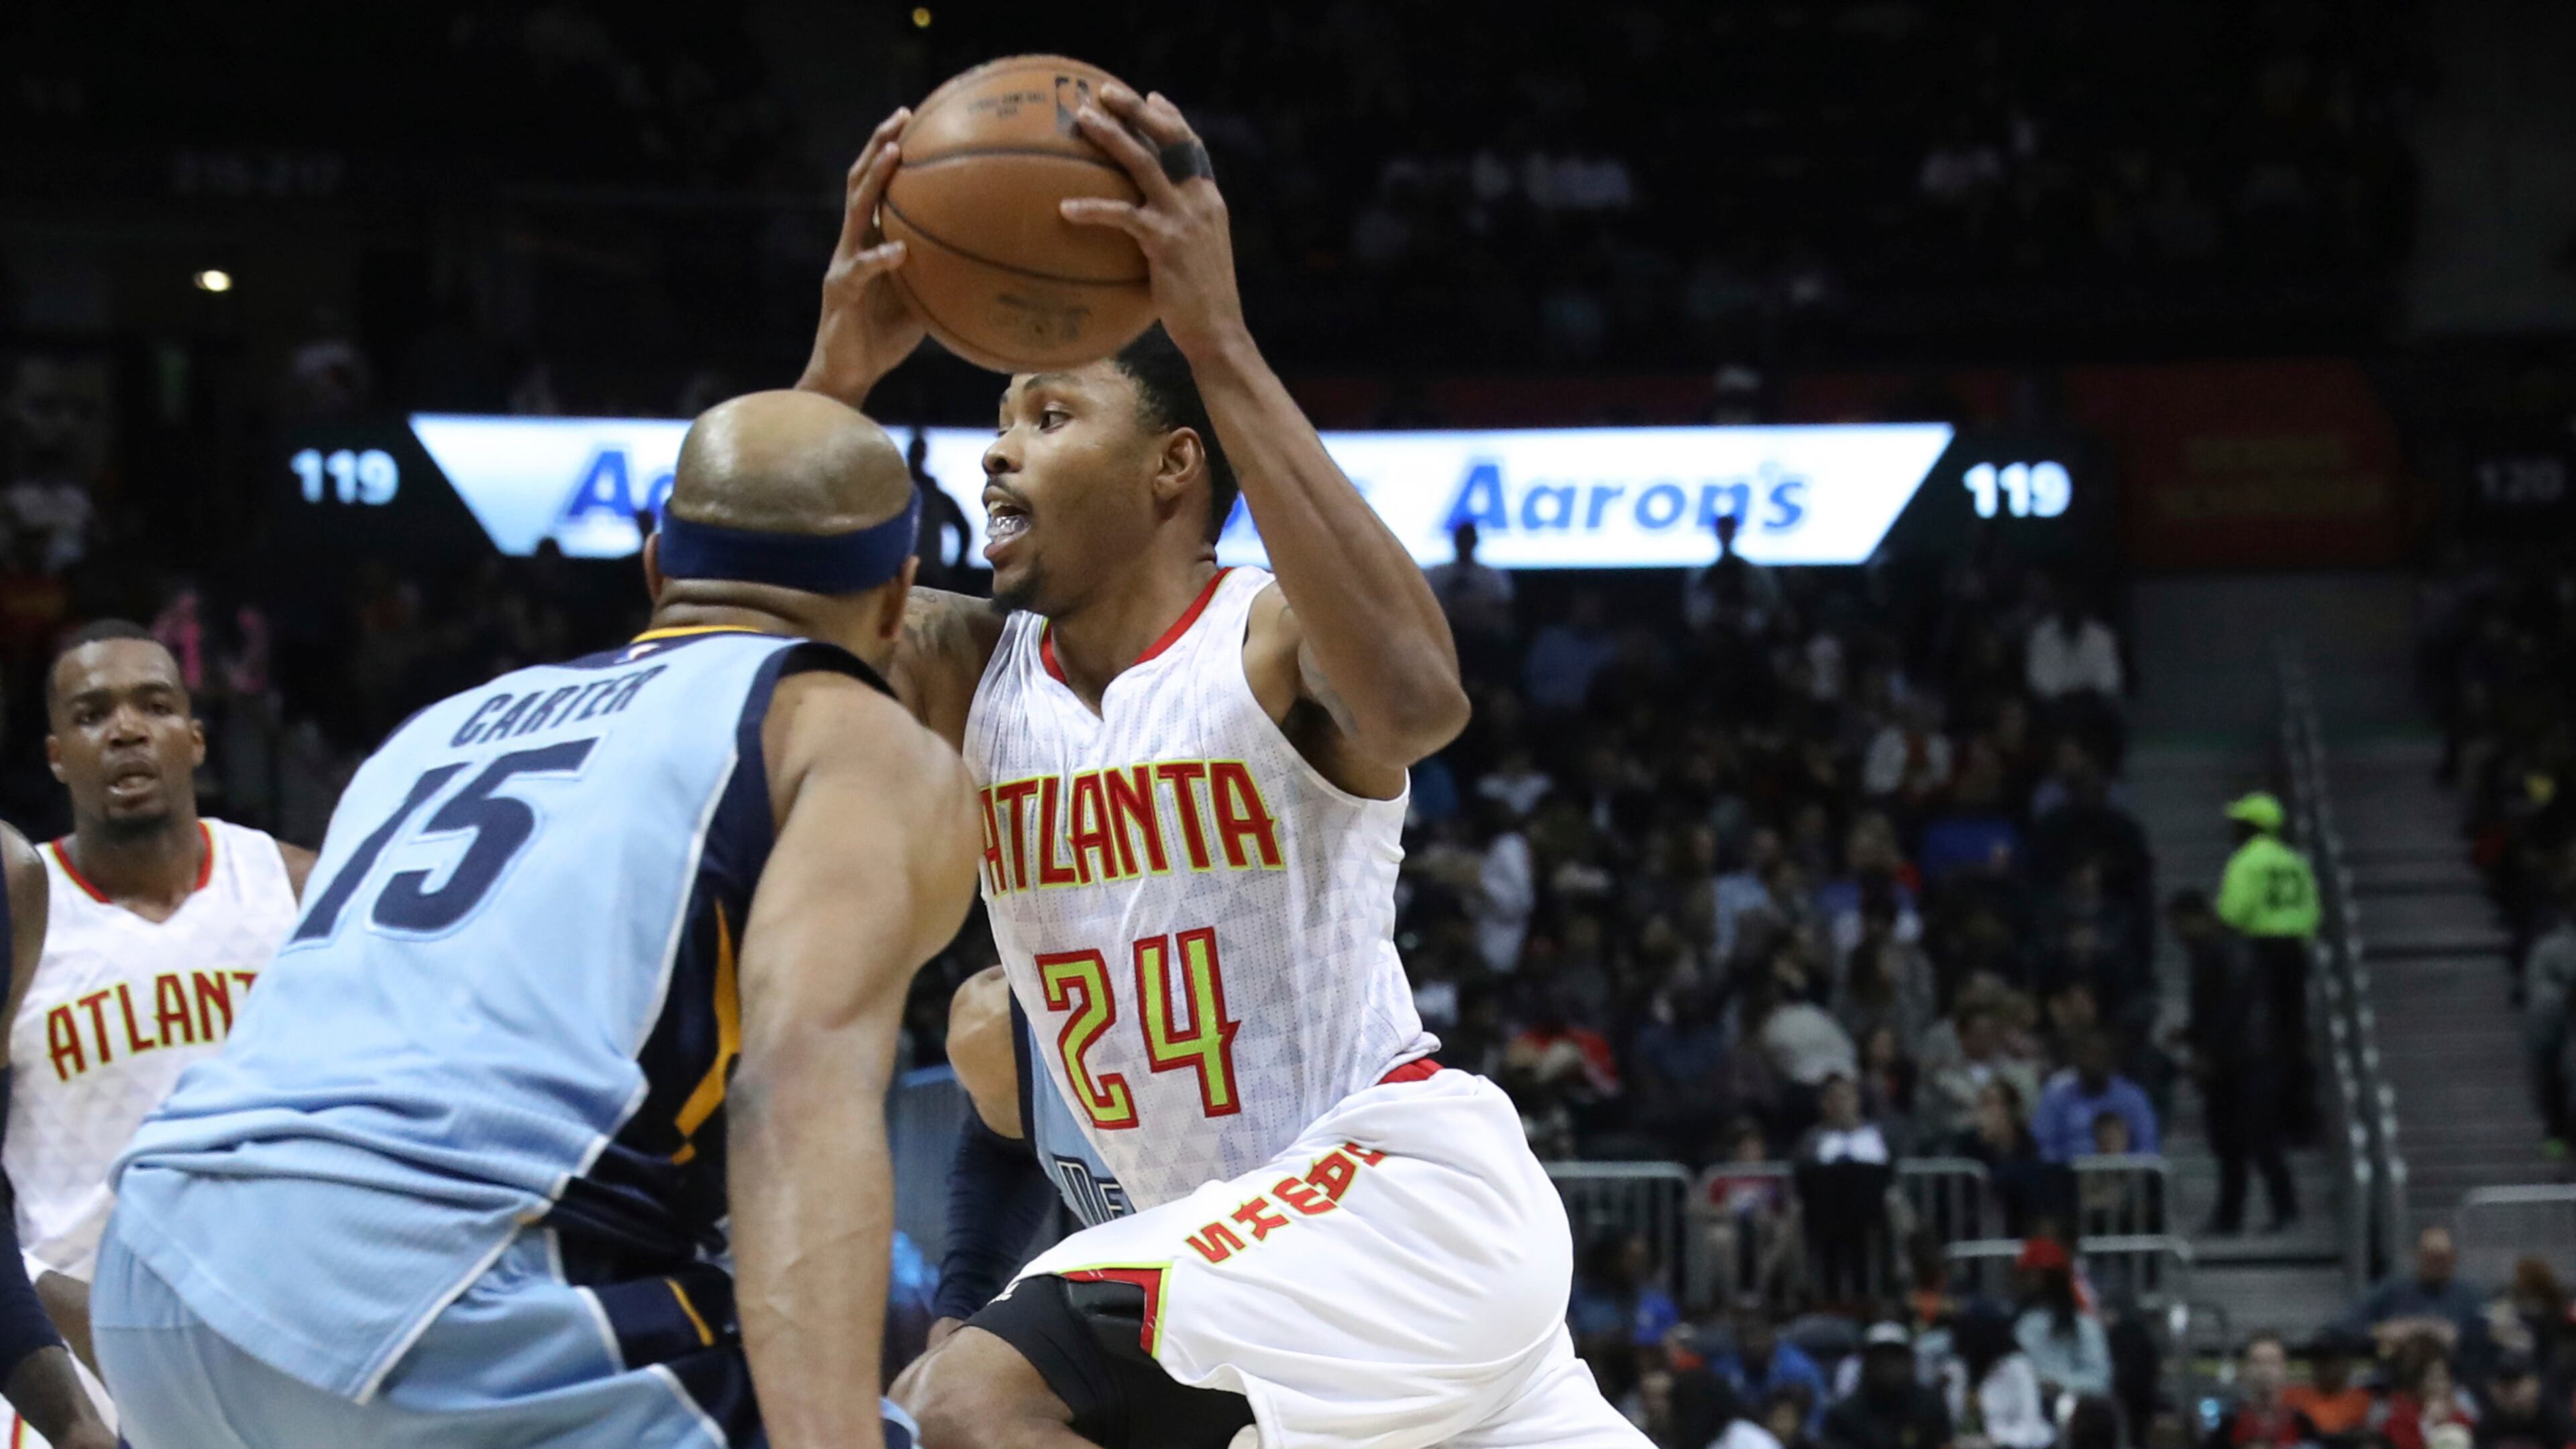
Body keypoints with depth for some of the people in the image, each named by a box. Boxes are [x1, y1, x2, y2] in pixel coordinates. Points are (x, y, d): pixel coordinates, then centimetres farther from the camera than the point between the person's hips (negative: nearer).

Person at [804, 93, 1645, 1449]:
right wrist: (834, 377, -20)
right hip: (1233, 1236, 8)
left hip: (1400, 1189, -8)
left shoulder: (1275, 639, -15)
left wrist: (1219, 343, -41)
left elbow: (1414, 698, -40)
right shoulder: (965, 670, 4)